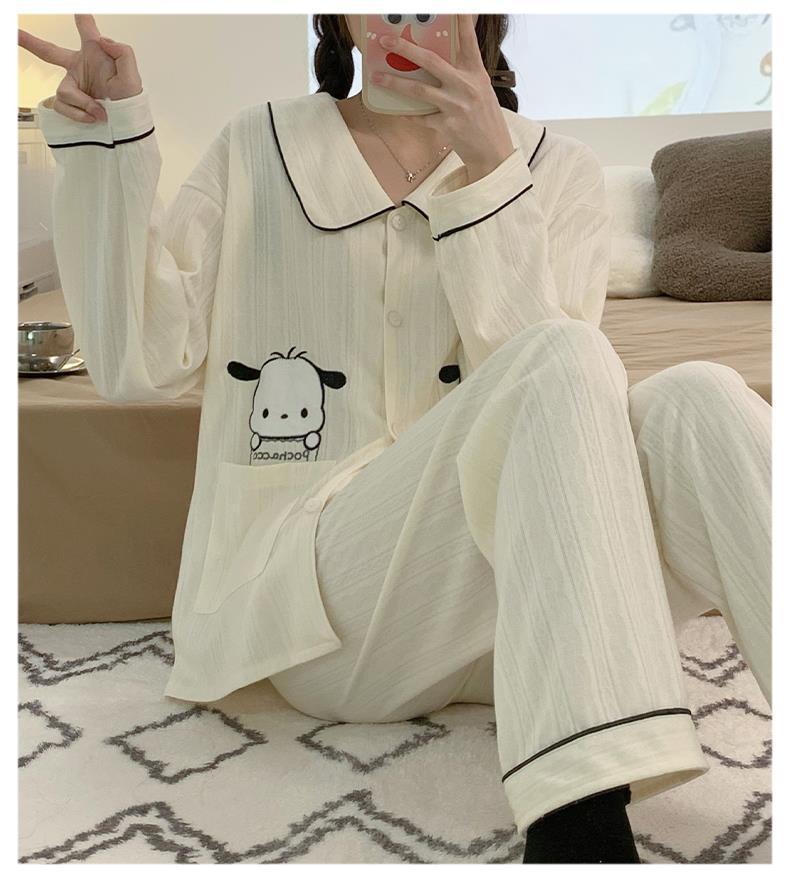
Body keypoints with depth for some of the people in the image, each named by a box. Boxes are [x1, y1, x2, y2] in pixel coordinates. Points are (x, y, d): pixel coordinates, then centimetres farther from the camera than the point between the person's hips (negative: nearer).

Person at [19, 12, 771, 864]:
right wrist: (105, 140, -4)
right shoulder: (257, 149, 12)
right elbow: (139, 364, 3)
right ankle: (582, 823, -39)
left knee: (694, 403, -24)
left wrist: (488, 172, -13)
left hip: (512, 601, 2)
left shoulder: (556, 168, 12)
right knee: (565, 363, -26)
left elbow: (534, 409, -5)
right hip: (325, 598, -2)